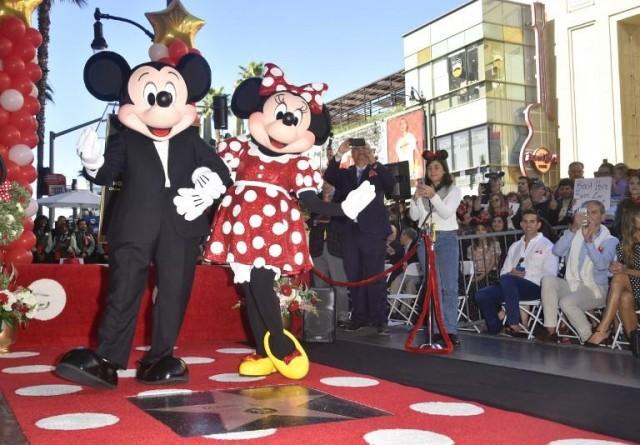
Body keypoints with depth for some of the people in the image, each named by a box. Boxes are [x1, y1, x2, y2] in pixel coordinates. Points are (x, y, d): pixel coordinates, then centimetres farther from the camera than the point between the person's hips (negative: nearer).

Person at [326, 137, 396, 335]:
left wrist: (374, 162, -19)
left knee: (375, 277, -1)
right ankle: (359, 316, 13)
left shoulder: (378, 173, 7)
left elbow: (391, 183, -11)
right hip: (350, 232, 3)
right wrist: (339, 154, -13)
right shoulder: (344, 174, 14)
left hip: (373, 232, -3)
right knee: (354, 277, 6)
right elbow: (328, 177, -3)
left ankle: (380, 319, 1)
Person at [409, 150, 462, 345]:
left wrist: (433, 196, -22)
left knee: (449, 286, -7)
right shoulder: (422, 190, 13)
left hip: (447, 239, -2)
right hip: (426, 239, 3)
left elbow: (446, 213, -9)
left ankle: (451, 330, -7)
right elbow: (414, 216, 4)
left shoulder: (453, 190, 6)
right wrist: (416, 198, -12)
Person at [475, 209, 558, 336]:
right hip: (512, 285, 6)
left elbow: (549, 275, -4)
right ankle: (495, 329, -2)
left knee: (507, 279, -36)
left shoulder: (547, 246, 8)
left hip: (535, 287, -5)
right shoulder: (515, 246, 25)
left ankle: (514, 325, -32)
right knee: (481, 295, -19)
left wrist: (526, 275, -15)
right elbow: (504, 271, 18)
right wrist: (511, 273, -6)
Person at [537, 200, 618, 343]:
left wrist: (588, 239, -21)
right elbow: (557, 251, -8)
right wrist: (573, 229, -16)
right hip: (572, 285, 4)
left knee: (566, 302, -31)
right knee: (548, 280, -26)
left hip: (595, 289, -4)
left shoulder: (610, 240, 2)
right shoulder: (574, 233, 12)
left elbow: (602, 264, -18)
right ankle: (550, 330, -22)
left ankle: (590, 338, -9)